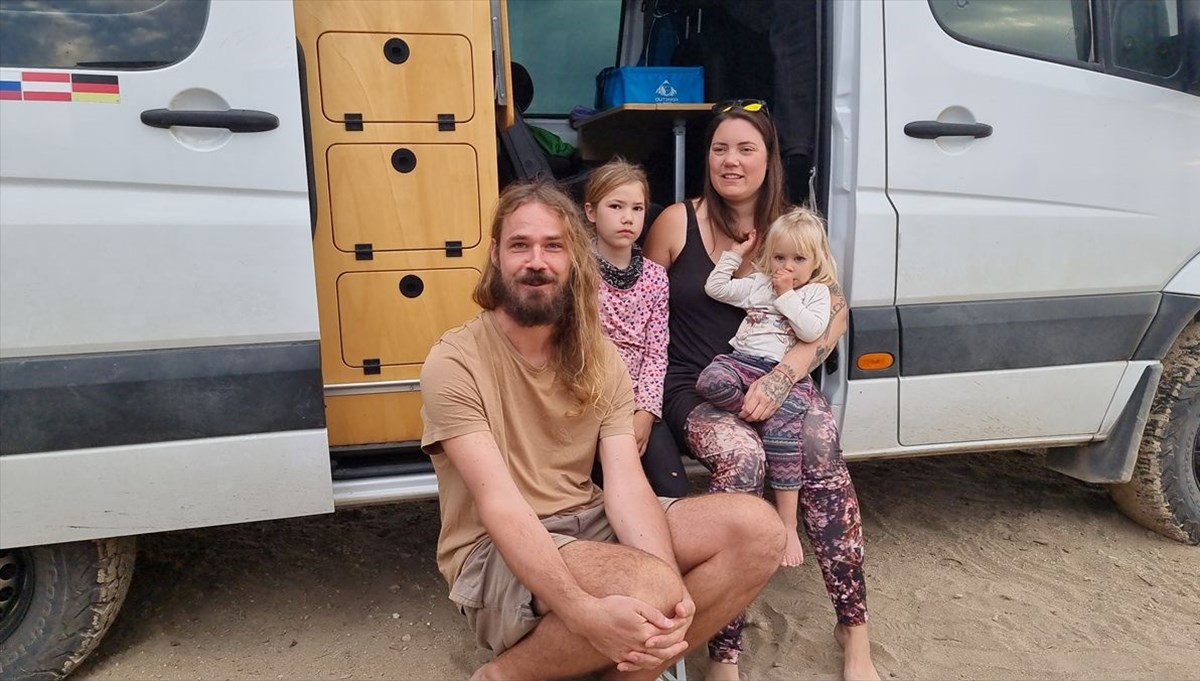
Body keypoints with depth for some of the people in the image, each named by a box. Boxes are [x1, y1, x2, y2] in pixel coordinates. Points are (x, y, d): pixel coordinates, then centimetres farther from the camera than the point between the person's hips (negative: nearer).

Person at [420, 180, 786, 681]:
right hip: (496, 554, -5)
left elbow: (626, 484, -7)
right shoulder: (454, 362, -13)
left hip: (587, 524, 6)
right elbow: (499, 504, -22)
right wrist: (584, 613, -36)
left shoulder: (601, 359, 4)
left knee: (756, 528, -12)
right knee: (649, 587, -34)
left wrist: (675, 590, -26)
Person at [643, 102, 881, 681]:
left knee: (820, 444, -30)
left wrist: (781, 376, -20)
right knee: (741, 457, -34)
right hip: (695, 388, -2)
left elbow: (834, 312, -4)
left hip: (772, 381, 2)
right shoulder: (677, 222, 0)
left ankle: (854, 631, -16)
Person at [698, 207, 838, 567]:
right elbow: (715, 288, 17)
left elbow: (811, 331, -3)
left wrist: (787, 296, -2)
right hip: (742, 363, 3)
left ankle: (788, 525, -20)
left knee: (782, 431, -26)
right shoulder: (757, 284, 22)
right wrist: (735, 252, 18)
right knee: (711, 381, -33)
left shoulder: (817, 293, 14)